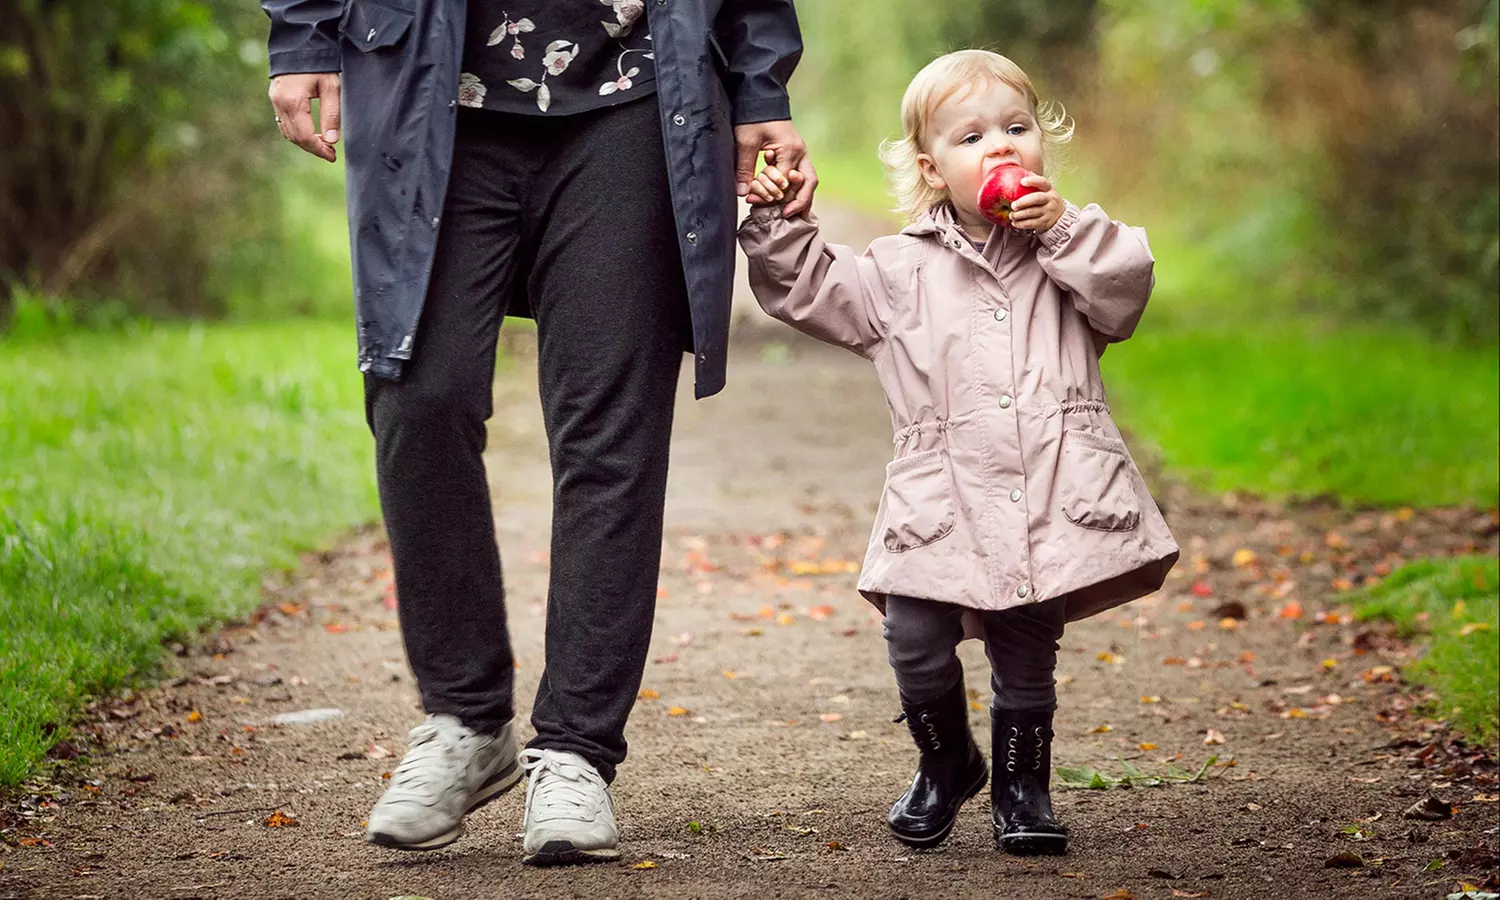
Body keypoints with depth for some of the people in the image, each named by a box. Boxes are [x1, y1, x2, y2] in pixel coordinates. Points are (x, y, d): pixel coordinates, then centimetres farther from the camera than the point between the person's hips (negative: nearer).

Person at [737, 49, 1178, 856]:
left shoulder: (1071, 252, 11)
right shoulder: (902, 271, 11)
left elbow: (1124, 294, -4)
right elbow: (809, 288, 13)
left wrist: (1063, 230, -12)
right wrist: (779, 226, -2)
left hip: (1052, 501, 0)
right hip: (942, 507, 0)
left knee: (1026, 654, 5)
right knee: (916, 645, -10)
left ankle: (1021, 787, 24)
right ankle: (945, 766, 17)